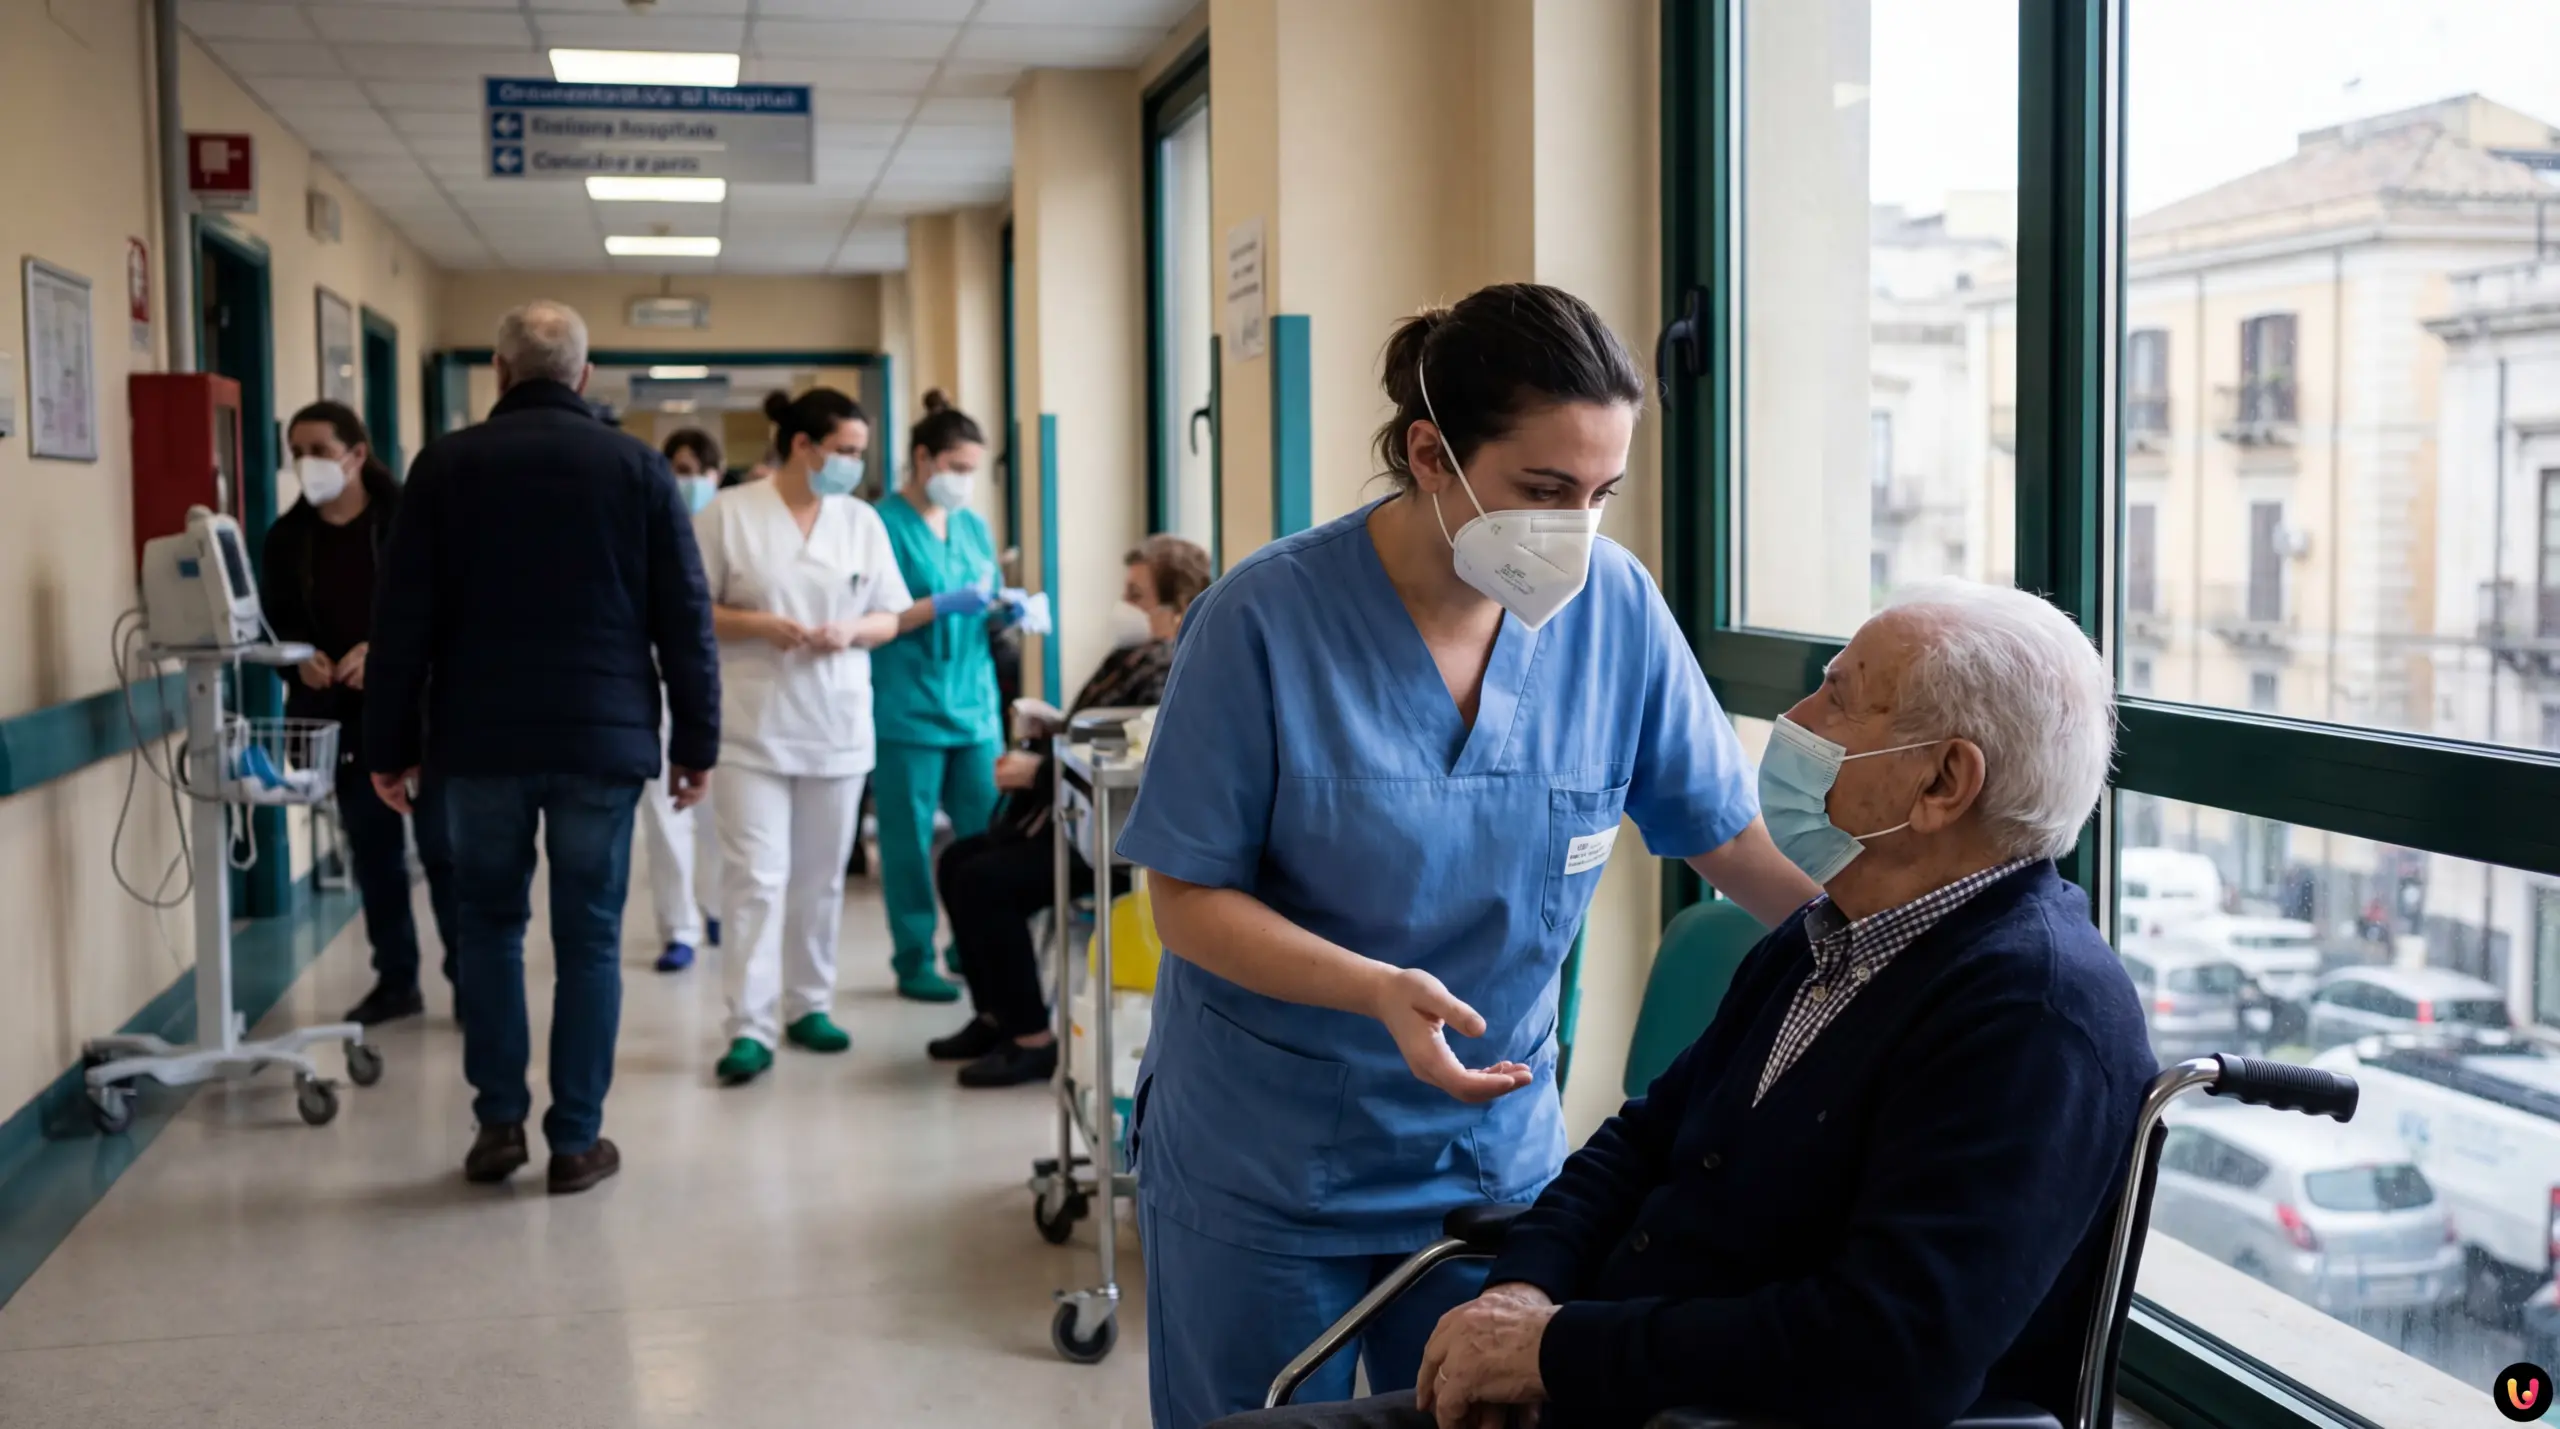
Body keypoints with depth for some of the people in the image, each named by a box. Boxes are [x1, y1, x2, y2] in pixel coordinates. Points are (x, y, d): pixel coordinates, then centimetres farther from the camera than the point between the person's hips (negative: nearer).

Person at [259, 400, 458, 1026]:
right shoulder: (286, 538, 6)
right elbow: (275, 624, 11)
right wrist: (300, 661, -10)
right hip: (343, 717, 5)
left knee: (444, 849, -1)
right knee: (372, 853, 13)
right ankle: (396, 980, 24)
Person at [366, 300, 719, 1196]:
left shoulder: (446, 465, 2)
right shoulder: (637, 467, 2)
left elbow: (404, 617, 1)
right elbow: (684, 618, 1)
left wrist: (390, 745, 7)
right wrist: (697, 742, 6)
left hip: (479, 739, 1)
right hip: (602, 739, 0)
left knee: (489, 924, 15)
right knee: (589, 937, 6)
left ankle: (499, 1122, 13)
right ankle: (577, 1139, 8)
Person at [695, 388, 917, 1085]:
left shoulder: (862, 520, 5)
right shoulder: (728, 513, -4)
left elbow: (889, 617, 9)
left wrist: (851, 632, -12)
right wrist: (759, 624, -17)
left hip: (836, 726, 4)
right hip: (753, 728, -4)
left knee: (821, 877, 12)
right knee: (756, 877, -8)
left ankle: (809, 1006, 24)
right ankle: (750, 1028, -5)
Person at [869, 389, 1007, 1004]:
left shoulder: (974, 526, 13)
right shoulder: (882, 526, -6)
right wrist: (945, 604, -20)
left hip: (974, 704, 6)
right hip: (908, 709, -6)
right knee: (909, 842, 1)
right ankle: (914, 962, 12)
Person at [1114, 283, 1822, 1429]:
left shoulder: (1615, 607, -8)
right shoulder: (1268, 618, -18)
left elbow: (1737, 840, -2)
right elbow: (1188, 898, -14)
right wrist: (1377, 990, -29)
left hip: (1497, 1151, 3)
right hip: (1265, 1171, -3)